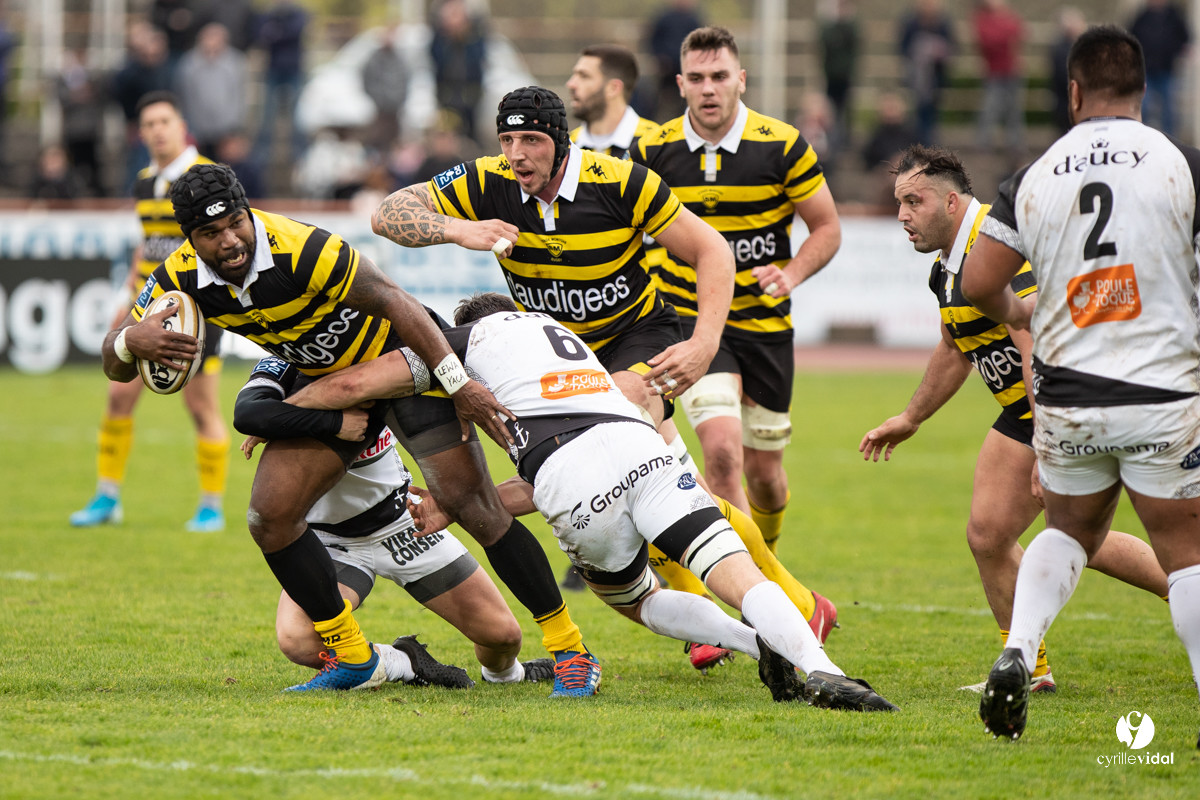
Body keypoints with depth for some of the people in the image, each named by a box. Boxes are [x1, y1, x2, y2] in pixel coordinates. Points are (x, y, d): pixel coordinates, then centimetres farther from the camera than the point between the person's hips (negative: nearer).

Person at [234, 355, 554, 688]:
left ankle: (502, 672, 39)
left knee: (503, 635, 1)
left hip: (400, 521, 3)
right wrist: (333, 422, -44)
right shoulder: (283, 368, -22)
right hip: (328, 534, -3)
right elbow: (246, 415, -42)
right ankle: (401, 662, -4)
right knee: (296, 641, -31)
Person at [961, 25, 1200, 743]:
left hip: (1065, 400, 3)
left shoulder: (1035, 178, 2)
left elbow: (978, 281, 3)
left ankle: (1019, 651, 0)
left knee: (1070, 531, 23)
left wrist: (1017, 313, 25)